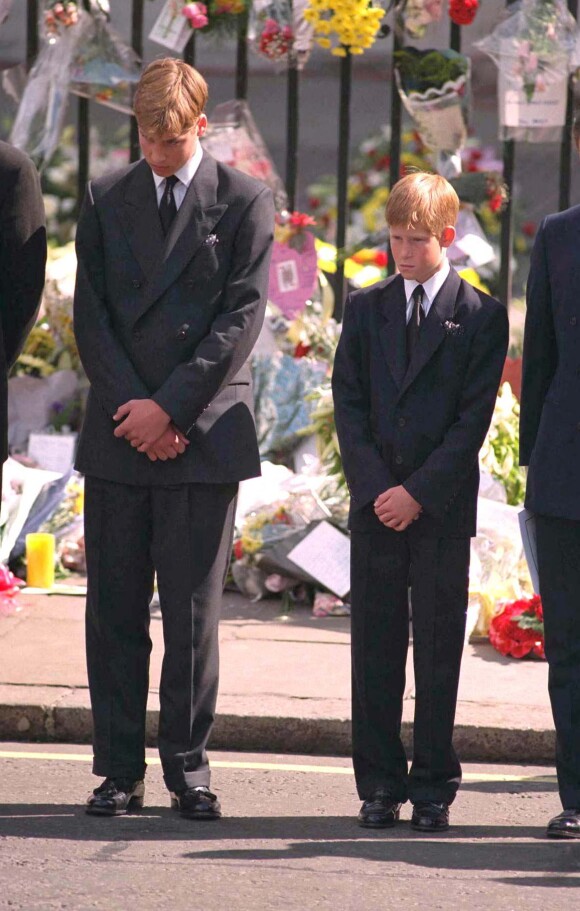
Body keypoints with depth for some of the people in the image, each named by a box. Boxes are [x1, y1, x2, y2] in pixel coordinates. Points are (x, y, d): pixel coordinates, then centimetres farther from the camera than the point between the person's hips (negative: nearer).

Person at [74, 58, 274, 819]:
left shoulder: (242, 202, 3)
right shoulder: (106, 201, 11)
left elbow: (242, 317, -5)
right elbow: (90, 314, 6)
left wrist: (171, 406, -11)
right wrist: (131, 407, -7)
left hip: (203, 435, -2)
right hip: (118, 437, 2)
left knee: (193, 614, 0)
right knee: (114, 613, 2)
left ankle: (188, 769, 7)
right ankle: (119, 770, 8)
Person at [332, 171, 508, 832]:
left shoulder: (480, 316, 0)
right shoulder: (365, 309, 10)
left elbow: (474, 417, -5)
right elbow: (348, 404, 5)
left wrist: (419, 492, -12)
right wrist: (374, 487, -8)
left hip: (443, 507, -2)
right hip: (374, 502, 3)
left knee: (438, 648, 0)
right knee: (375, 647, 3)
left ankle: (433, 785, 6)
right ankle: (380, 784, 9)